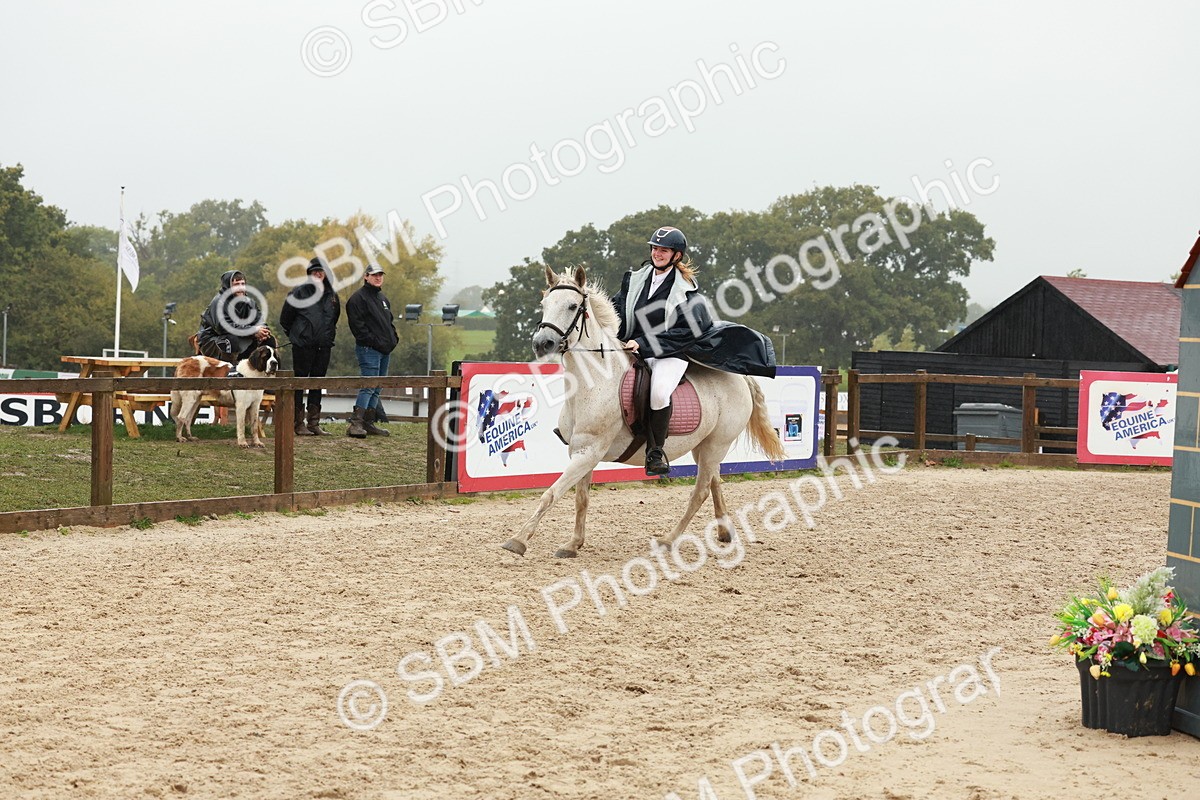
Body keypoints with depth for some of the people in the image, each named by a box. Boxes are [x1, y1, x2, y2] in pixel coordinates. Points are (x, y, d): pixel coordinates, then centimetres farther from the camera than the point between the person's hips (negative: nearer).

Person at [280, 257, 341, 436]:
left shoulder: (332, 295, 11)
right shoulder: (300, 292, -4)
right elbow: (285, 319, 2)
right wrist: (295, 334, 8)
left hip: (323, 346, 5)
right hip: (303, 345, -5)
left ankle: (314, 423, 13)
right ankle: (299, 424, 0)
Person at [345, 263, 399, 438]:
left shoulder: (382, 298, 22)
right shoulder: (358, 298, -6)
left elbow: (389, 322, 30)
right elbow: (358, 326, -14)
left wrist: (393, 338, 11)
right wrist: (375, 342, -19)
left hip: (385, 350, 9)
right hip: (369, 350, -9)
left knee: (376, 389, 10)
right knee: (368, 386, -16)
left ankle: (369, 424, 14)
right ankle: (355, 424, -20)